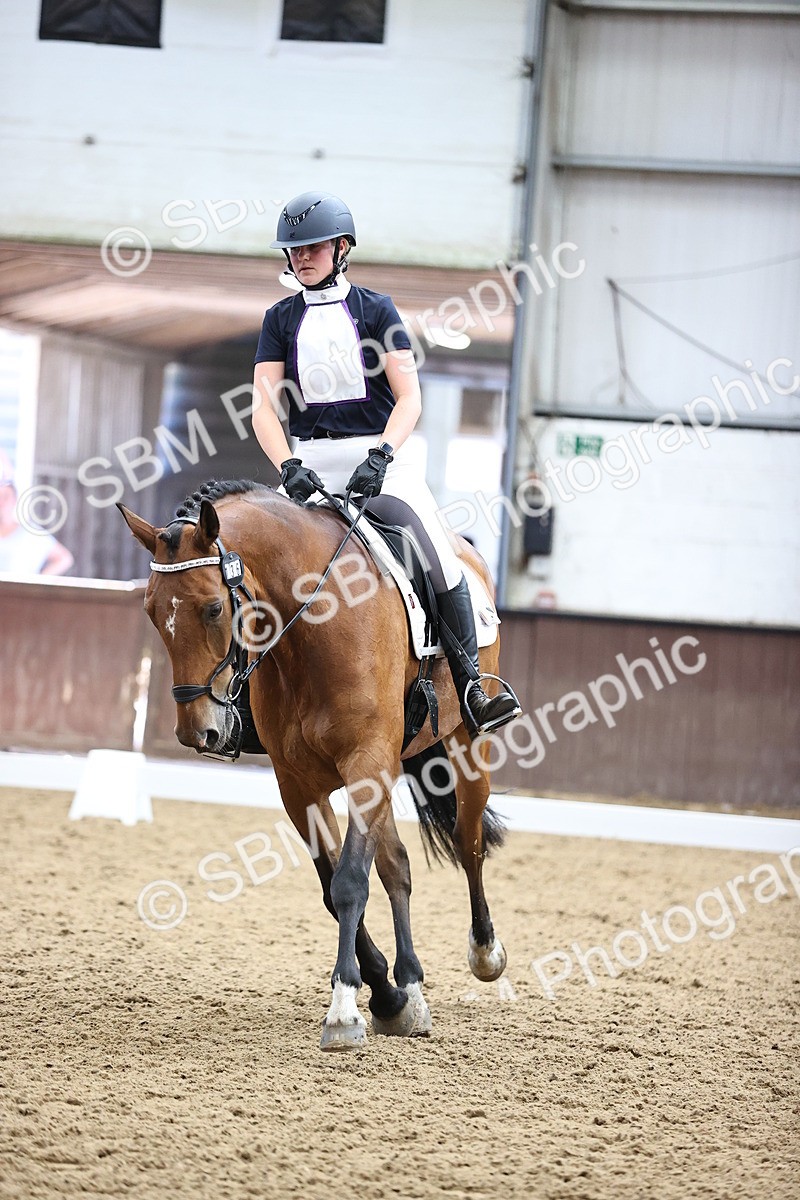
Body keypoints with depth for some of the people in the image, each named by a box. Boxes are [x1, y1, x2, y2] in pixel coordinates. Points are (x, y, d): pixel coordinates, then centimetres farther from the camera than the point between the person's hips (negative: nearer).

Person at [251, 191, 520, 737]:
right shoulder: (282, 319, 9)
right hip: (312, 463, 2)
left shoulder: (375, 309, 4)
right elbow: (265, 408, 0)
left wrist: (379, 456, -20)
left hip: (381, 459, -2)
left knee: (443, 563, -18)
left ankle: (471, 688, -11)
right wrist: (290, 467, -18)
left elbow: (409, 399, -3)